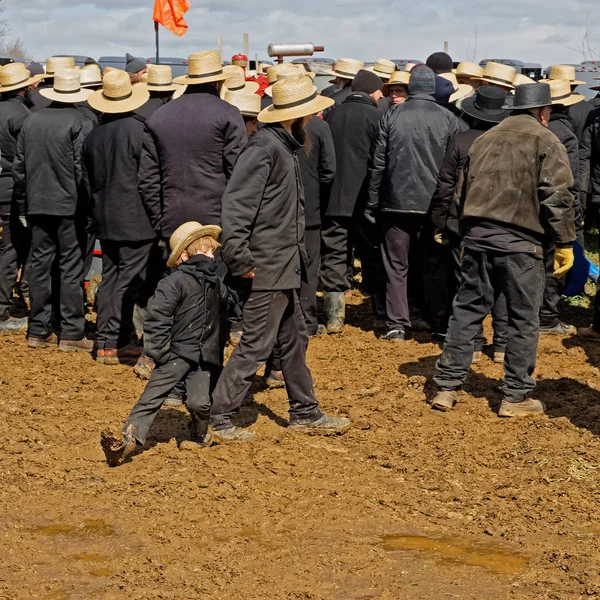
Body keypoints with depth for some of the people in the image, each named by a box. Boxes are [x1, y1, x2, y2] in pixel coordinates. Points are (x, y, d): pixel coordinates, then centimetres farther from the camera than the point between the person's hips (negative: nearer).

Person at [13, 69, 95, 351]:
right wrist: (87, 207, -7)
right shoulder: (80, 123, -10)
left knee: (40, 265, 10)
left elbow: (19, 167, 11)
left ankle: (38, 330, 14)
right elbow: (83, 169, -14)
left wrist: (24, 205, 17)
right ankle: (71, 333, 2)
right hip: (70, 207, -5)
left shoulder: (31, 121, 7)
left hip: (37, 206, 5)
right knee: (71, 268, 0)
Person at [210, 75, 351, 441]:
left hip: (287, 266, 10)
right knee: (256, 344, -6)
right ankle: (220, 419, 2)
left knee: (294, 338, 17)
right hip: (267, 268, -10)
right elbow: (236, 204, -23)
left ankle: (305, 412, 29)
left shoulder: (286, 146, 14)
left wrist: (298, 255, 16)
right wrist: (241, 259, -23)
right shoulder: (265, 147, -17)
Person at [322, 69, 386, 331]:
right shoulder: (375, 116, -8)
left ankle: (334, 317, 2)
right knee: (373, 256, 8)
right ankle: (382, 314, 15)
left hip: (332, 199, 3)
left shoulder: (332, 115, 6)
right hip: (364, 199, -3)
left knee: (334, 256, 6)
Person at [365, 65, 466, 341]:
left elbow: (377, 163, 0)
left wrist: (372, 203, 8)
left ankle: (397, 324, 5)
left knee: (396, 265, 7)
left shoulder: (392, 116, -2)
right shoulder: (448, 118, -3)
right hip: (434, 203, 0)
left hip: (396, 202, 0)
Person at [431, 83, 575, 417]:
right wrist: (565, 243, -4)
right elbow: (557, 197, -9)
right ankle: (516, 397, 7)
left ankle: (448, 387, 12)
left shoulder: (485, 140, 16)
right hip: (520, 242, -5)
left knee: (468, 310, 12)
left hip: (477, 236, 5)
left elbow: (464, 189, 18)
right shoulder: (546, 142, -2)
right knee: (524, 320, 4)